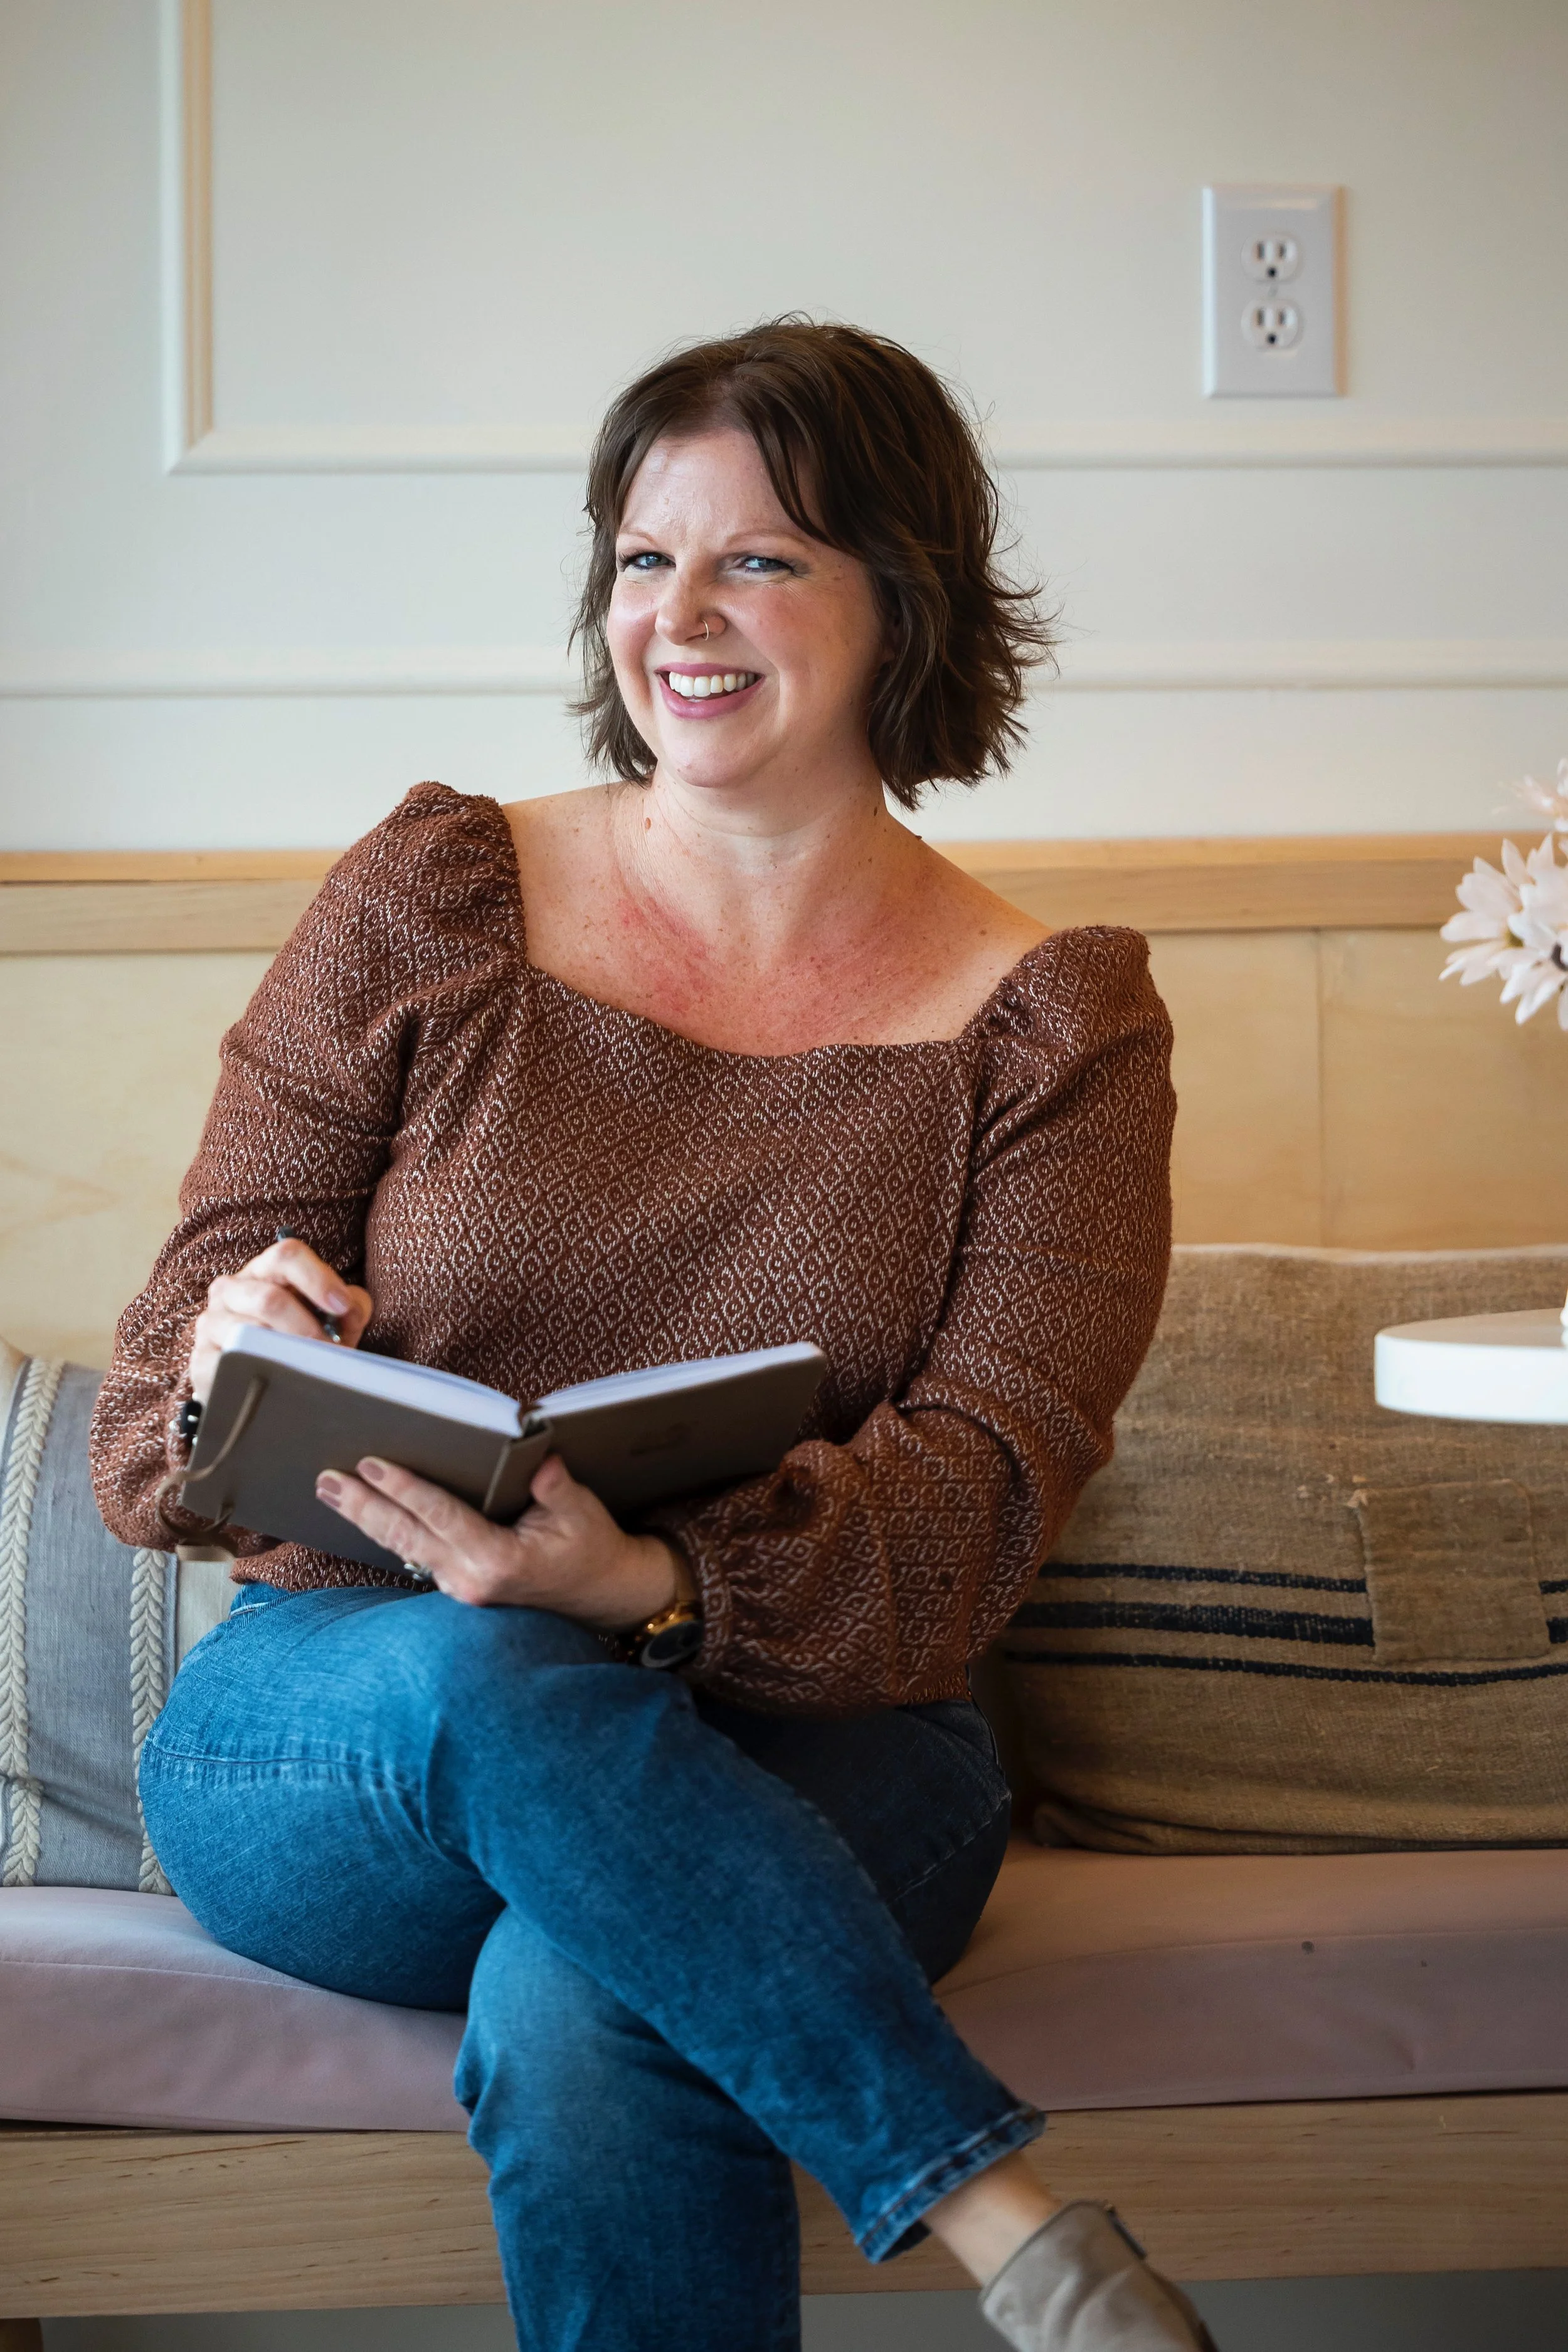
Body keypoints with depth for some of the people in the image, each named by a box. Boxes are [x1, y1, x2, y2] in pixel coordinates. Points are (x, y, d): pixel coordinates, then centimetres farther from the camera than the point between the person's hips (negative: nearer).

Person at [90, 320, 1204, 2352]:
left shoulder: (1053, 1026, 4)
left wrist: (655, 1583, -28)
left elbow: (981, 1475, -7)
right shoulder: (426, 906, 5)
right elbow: (189, 1324, 5)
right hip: (318, 1744, 2)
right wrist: (238, 1354, -23)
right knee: (491, 1687, -36)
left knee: (580, 2015, -36)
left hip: (800, 1756, -1)